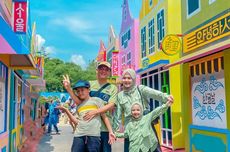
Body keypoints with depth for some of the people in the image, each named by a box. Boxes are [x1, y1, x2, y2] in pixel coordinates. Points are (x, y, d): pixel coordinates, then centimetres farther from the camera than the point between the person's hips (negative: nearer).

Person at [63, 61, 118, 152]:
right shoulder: (89, 84, 8)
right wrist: (69, 89, -7)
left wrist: (95, 112, -22)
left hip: (104, 127, 0)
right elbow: (80, 102, 4)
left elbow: (111, 106, -8)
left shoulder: (113, 88, 6)